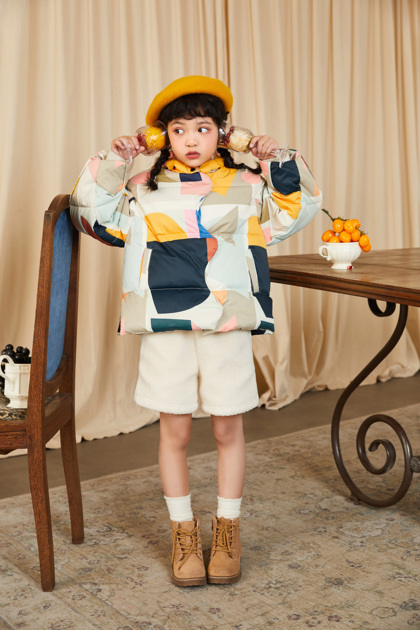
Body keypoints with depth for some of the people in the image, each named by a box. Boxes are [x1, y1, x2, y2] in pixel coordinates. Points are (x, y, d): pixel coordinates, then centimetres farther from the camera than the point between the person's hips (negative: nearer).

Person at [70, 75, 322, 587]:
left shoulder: (246, 187, 8)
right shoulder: (143, 190, 8)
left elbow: (298, 209, 10)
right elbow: (96, 216, 9)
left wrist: (278, 163, 0)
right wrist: (110, 165, 3)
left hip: (227, 326, 0)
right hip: (165, 328, 0)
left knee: (228, 429, 9)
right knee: (174, 431, 8)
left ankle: (227, 530, 27)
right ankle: (184, 533, 26)